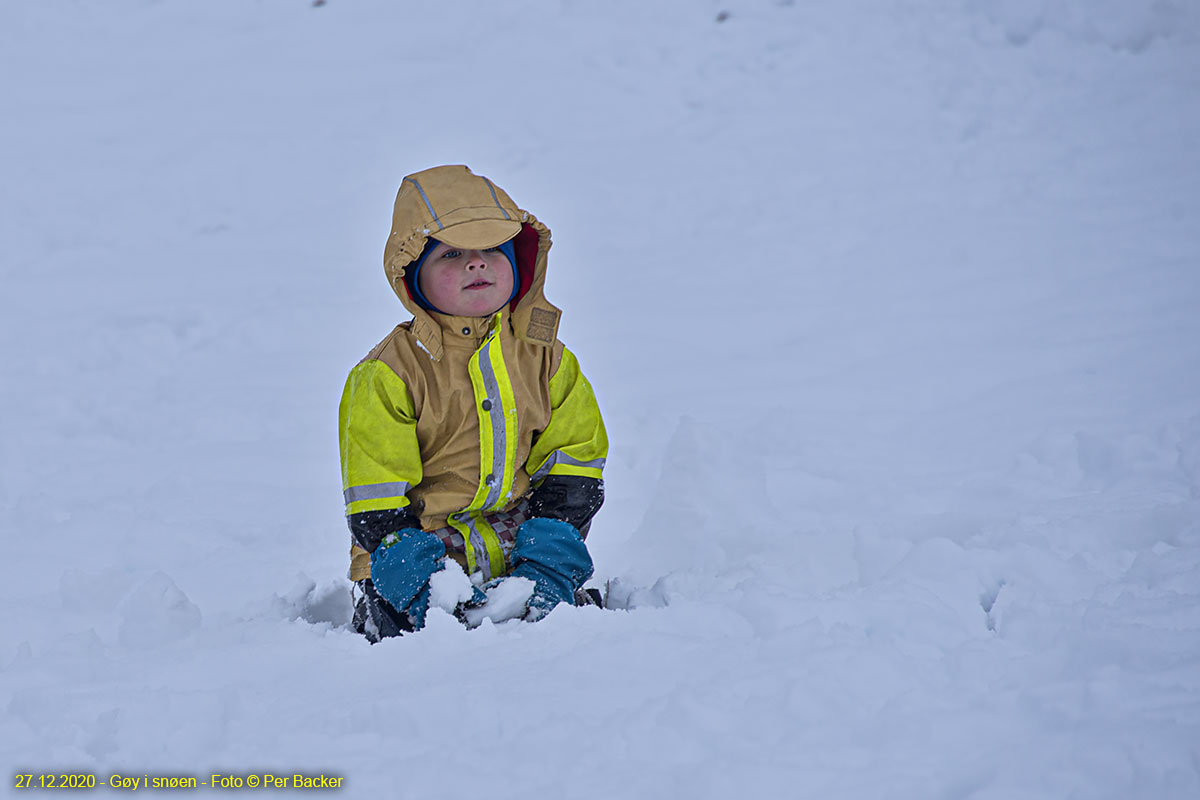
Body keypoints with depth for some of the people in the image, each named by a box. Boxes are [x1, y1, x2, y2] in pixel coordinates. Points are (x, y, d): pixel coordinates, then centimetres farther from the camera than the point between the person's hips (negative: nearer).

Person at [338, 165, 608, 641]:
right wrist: (425, 580, -20)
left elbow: (575, 464, 7)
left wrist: (549, 561, -8)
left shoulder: (544, 359, 7)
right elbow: (377, 502, -7)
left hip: (519, 552, 3)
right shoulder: (386, 376, -6)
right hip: (424, 555, -3)